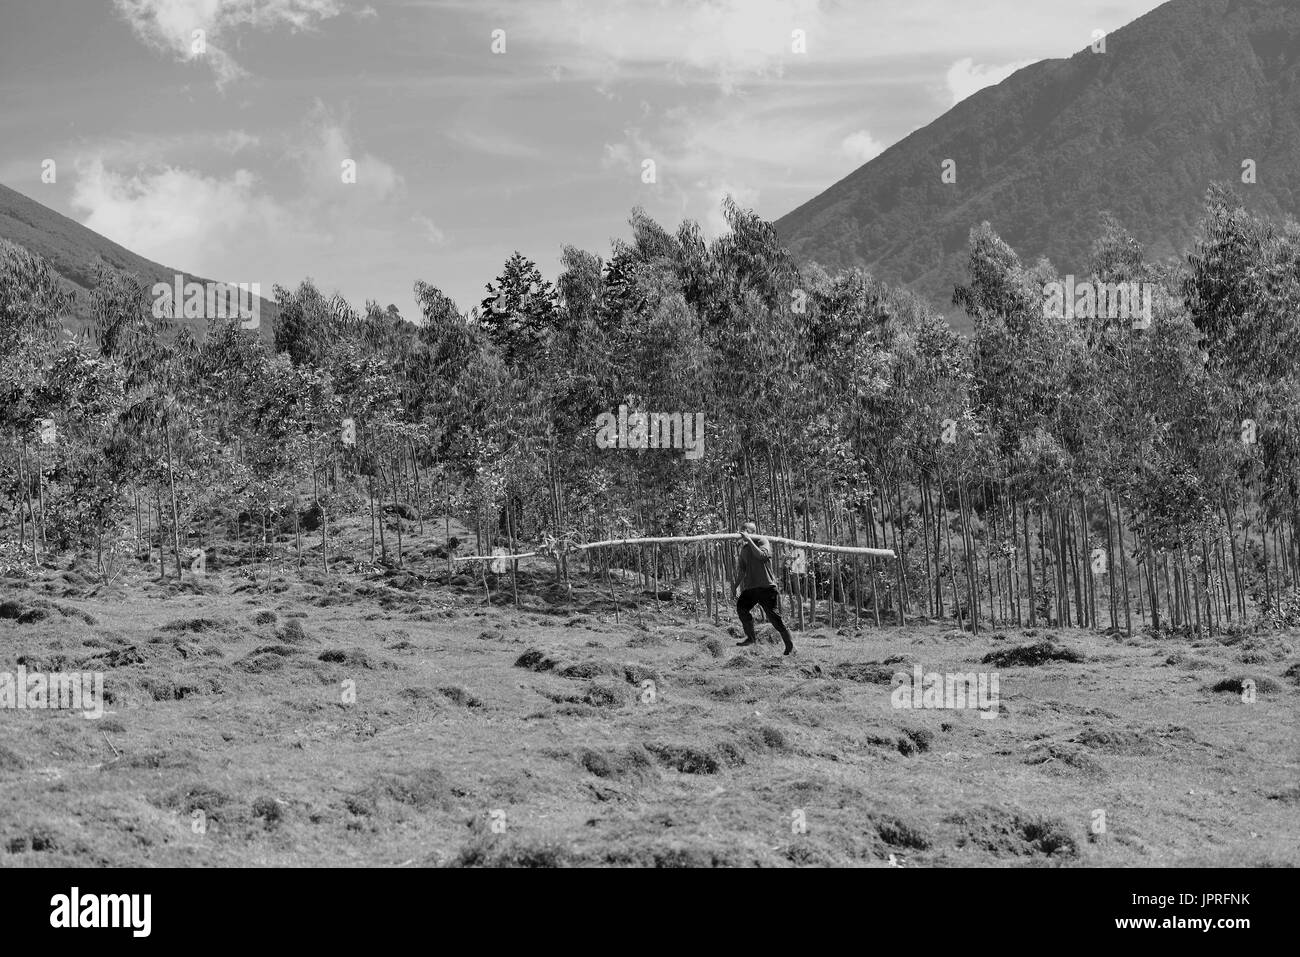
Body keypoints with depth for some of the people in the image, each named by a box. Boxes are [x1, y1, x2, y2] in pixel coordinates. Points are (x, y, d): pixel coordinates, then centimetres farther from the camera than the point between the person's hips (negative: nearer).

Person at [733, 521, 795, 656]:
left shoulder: (763, 542, -3)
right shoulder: (744, 549, 15)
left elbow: (762, 555, -24)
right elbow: (742, 570, 22)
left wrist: (749, 540, -21)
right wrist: (736, 587, 16)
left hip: (767, 586, -6)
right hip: (750, 587, 6)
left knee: (774, 617, -7)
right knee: (741, 607, -18)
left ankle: (790, 646, 3)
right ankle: (751, 637, -4)